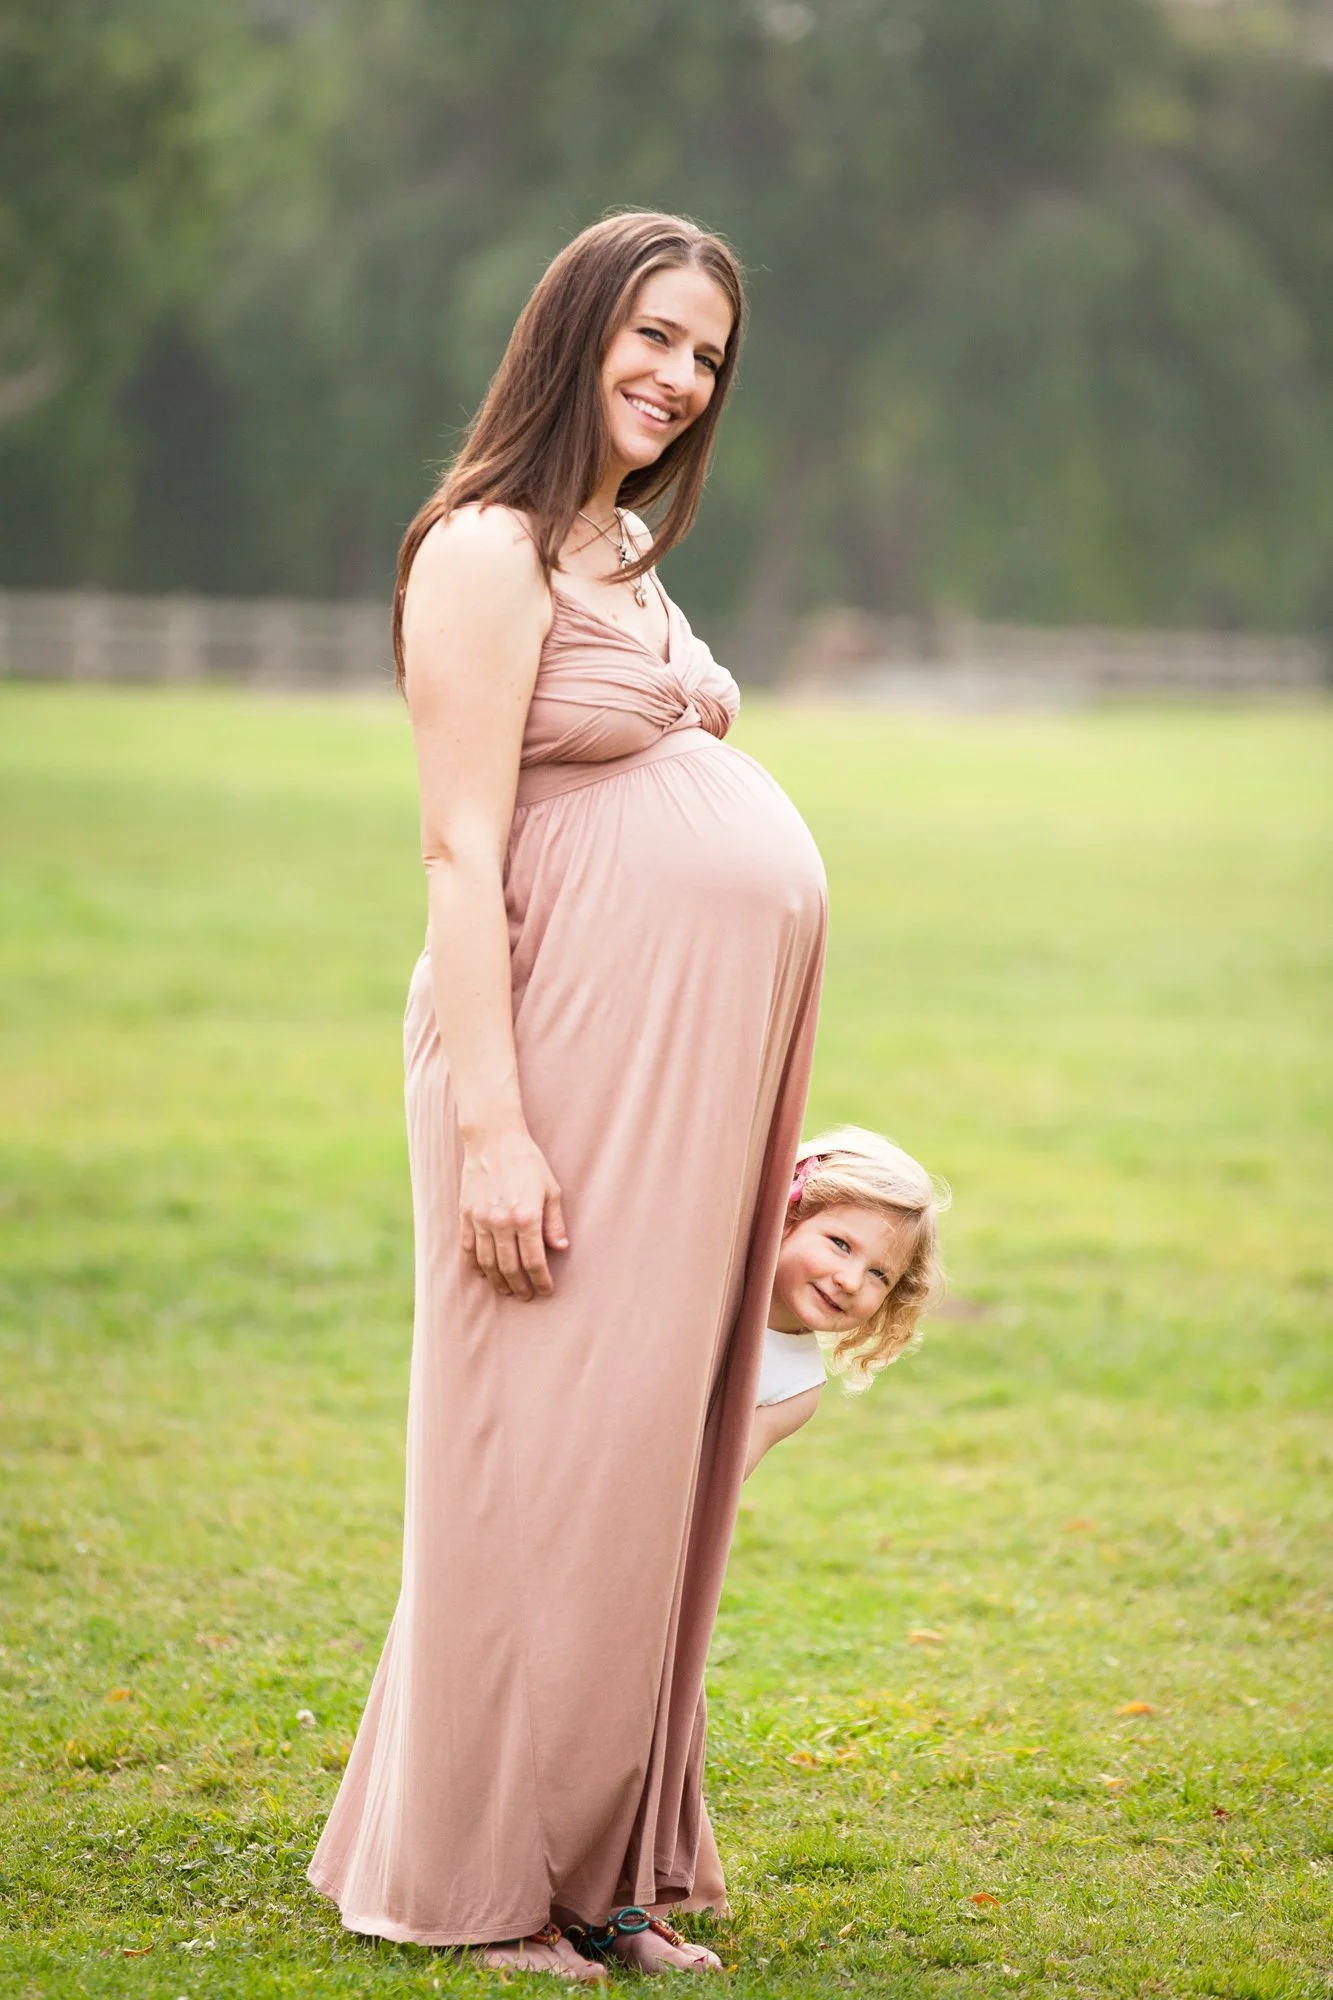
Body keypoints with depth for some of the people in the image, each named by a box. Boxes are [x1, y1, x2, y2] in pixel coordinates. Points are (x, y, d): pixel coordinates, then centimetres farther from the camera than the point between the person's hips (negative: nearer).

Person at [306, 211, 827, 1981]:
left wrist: (756, 1137, 18)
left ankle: (606, 1863, 18)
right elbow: (462, 853, -13)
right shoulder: (491, 548, -8)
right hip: (578, 1058, -9)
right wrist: (493, 1126, -19)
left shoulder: (625, 555, 20)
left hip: (696, 1076, 9)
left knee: (649, 1454, 10)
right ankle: (481, 1882, 6)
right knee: (554, 1455, -4)